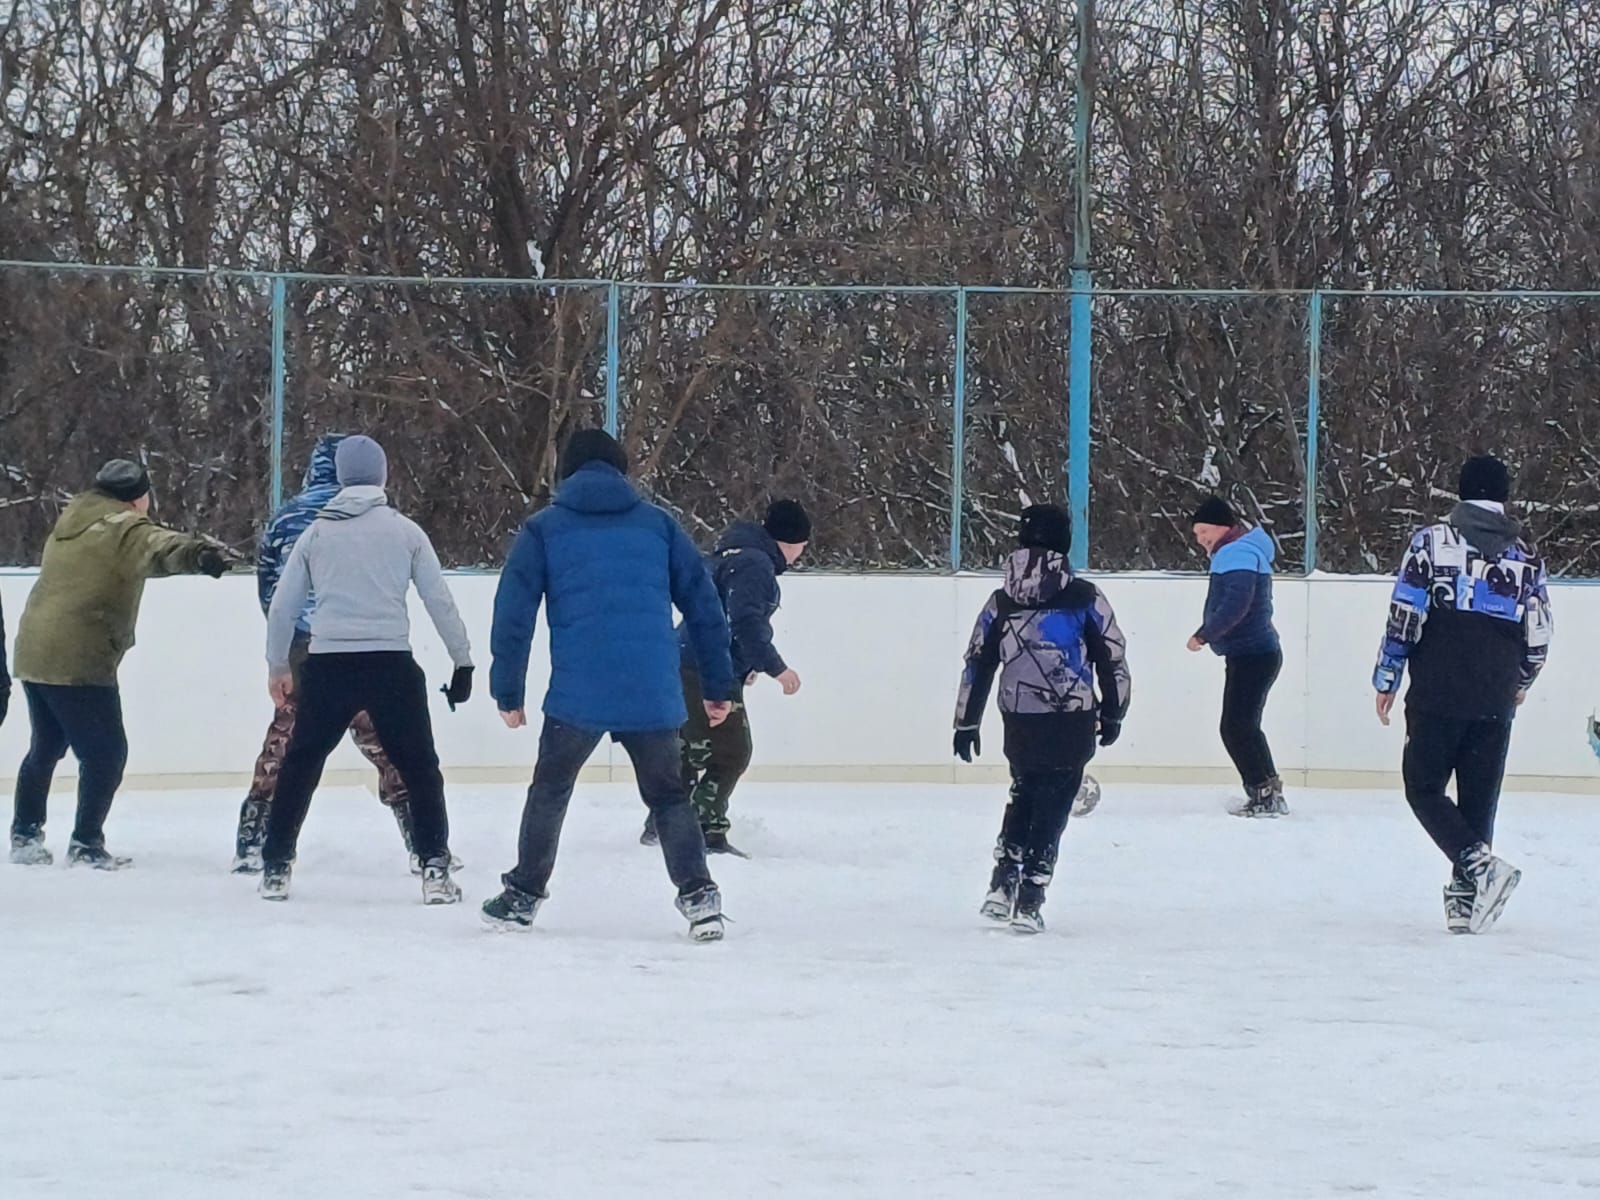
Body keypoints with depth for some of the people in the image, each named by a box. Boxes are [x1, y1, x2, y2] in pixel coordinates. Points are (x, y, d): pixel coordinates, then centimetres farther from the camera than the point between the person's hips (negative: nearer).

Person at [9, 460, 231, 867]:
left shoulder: (73, 521, 16)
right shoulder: (123, 528, -11)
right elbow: (160, 549, -33)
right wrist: (198, 554, -50)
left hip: (34, 654, 9)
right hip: (79, 661, -9)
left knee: (46, 746, 22)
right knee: (105, 753, 0)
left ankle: (25, 836, 28)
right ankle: (86, 845, -2)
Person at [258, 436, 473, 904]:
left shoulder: (316, 534, 8)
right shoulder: (405, 531, 3)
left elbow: (283, 606, 12)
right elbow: (439, 601, 3)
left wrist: (278, 666, 24)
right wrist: (463, 661, 12)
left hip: (327, 667, 1)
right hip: (391, 665, -1)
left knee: (300, 763, 17)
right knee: (419, 767, 10)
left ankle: (275, 866, 17)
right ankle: (434, 869, 1)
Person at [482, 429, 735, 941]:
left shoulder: (543, 529, 8)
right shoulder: (658, 524, 12)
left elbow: (513, 613, 2)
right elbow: (704, 606, 11)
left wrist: (508, 693, 7)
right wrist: (718, 687, 16)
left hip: (576, 695, -1)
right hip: (654, 696, 1)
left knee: (549, 792, 18)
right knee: (668, 795, 15)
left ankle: (523, 896, 24)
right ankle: (698, 895, 1)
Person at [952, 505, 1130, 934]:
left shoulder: (1000, 602, 5)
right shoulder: (1084, 598, -3)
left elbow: (978, 665, 8)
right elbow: (1112, 658, 0)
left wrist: (966, 724, 15)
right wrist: (1113, 713, 13)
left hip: (1019, 722, 3)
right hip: (1071, 722, -3)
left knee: (1024, 796, 24)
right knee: (1051, 807, 5)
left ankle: (1002, 887, 18)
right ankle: (1028, 902, 1)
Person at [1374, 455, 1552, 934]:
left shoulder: (1433, 541, -2)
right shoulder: (1525, 554, 8)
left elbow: (1404, 617, -6)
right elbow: (1539, 634, 12)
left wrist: (1387, 680, 3)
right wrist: (1520, 681, 30)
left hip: (1437, 696, -3)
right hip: (1495, 702, 3)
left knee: (1424, 788, 5)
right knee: (1479, 799, 10)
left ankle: (1478, 864, -16)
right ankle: (1465, 897, 7)